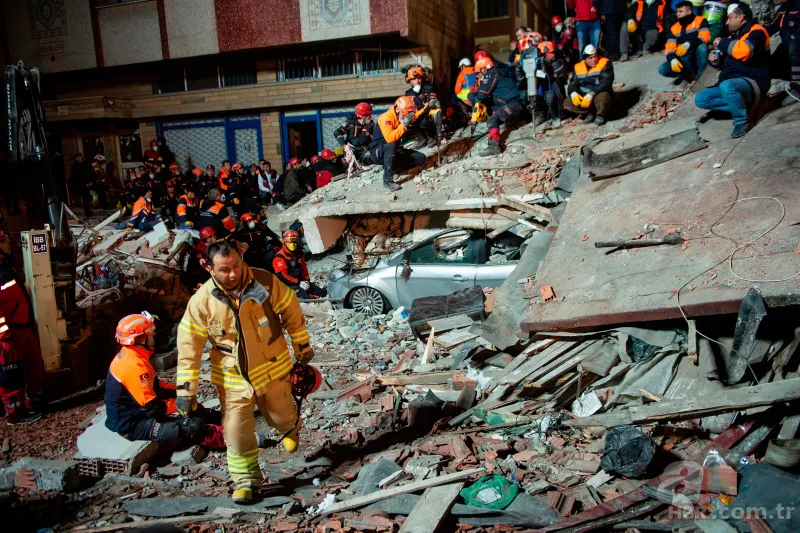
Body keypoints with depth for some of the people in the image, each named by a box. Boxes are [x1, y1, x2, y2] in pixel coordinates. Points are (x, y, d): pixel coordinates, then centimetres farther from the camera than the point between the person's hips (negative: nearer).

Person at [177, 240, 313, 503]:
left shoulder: (265, 282, -18)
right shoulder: (202, 301, -16)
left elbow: (291, 312, -3)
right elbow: (189, 346, -9)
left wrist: (302, 346, 6)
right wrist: (186, 389, -10)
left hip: (272, 368, 0)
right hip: (232, 377, 0)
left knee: (281, 416, 17)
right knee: (236, 431, -2)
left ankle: (291, 428, 56)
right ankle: (245, 480, 23)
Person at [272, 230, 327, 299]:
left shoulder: (299, 254, 12)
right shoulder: (280, 257, -13)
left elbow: (304, 268, 19)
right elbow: (282, 276, -19)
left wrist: (306, 280, -1)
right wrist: (299, 282, -19)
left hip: (300, 281, 8)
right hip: (288, 284, -8)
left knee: (322, 293, -7)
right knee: (306, 296, -34)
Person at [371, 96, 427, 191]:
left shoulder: (403, 116, 1)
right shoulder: (386, 118, -23)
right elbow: (389, 138, -36)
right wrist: (404, 125, -36)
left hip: (394, 151, 7)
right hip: (379, 152, -7)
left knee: (421, 158, -4)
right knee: (391, 146, -42)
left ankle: (393, 166, 3)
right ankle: (387, 180, -38)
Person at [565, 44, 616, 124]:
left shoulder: (605, 63, -9)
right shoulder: (578, 67, 3)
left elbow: (605, 83, -20)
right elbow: (573, 84, 2)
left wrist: (591, 94, -33)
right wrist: (573, 93, -23)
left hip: (599, 95, -4)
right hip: (583, 97, 4)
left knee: (603, 97, -40)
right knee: (567, 103, -18)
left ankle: (600, 114, -6)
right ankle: (590, 112, 0)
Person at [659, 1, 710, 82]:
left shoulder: (700, 21, -2)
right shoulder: (674, 28, 10)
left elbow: (704, 37, -19)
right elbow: (669, 47, 1)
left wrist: (687, 45, -36)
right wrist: (673, 60, -21)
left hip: (697, 56, -3)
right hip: (683, 60, 3)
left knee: (702, 47, -37)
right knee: (662, 69, -20)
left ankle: (699, 75, -18)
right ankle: (692, 74, -10)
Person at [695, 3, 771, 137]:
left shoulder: (756, 32, -9)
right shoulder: (735, 35, 16)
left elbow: (743, 51, -32)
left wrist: (723, 43, -15)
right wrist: (717, 60, 6)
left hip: (753, 83, -9)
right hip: (731, 82, 9)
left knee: (726, 86, -40)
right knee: (700, 99, -1)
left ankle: (742, 121, -20)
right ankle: (739, 106, -5)